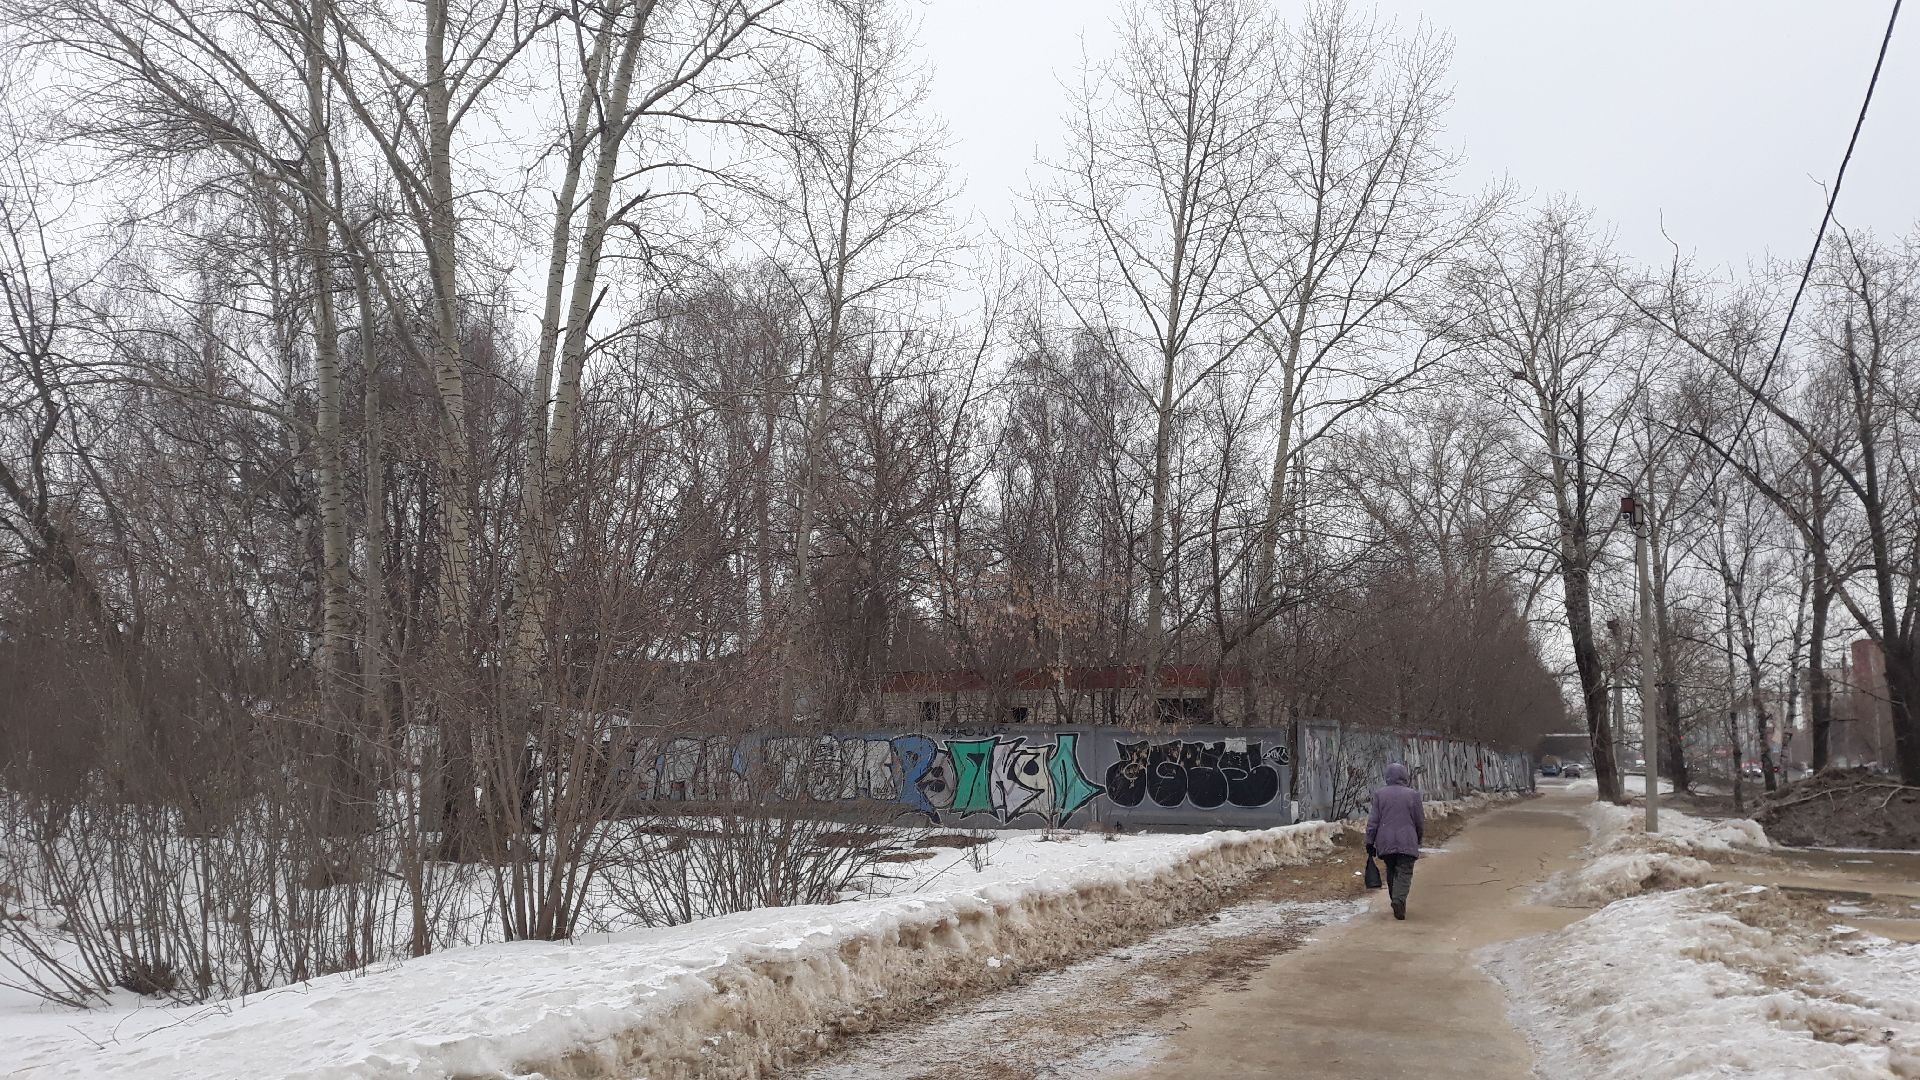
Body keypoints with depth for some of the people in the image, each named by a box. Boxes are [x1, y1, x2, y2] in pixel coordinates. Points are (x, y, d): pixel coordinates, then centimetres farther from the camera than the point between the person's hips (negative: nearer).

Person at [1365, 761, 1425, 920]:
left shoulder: (1379, 794, 1)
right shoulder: (1412, 795, -1)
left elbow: (1373, 821, 0)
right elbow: (1421, 821, 5)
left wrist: (1370, 842, 6)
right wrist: (1419, 839, 21)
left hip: (1385, 843, 2)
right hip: (1407, 843, -2)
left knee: (1391, 872, 16)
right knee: (1404, 873, -2)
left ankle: (1396, 902, 22)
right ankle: (1399, 900, -22)